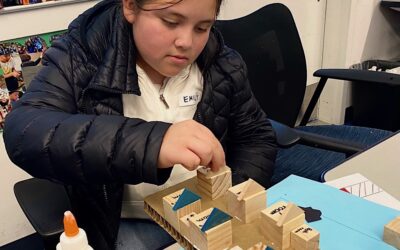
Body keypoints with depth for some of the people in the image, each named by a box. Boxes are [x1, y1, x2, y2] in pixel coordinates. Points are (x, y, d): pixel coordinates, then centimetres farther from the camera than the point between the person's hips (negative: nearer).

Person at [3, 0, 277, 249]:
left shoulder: (224, 64, -4)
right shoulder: (80, 57, -14)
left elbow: (257, 136, 4)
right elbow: (22, 133, -29)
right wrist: (146, 144, -44)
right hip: (129, 223, -2)